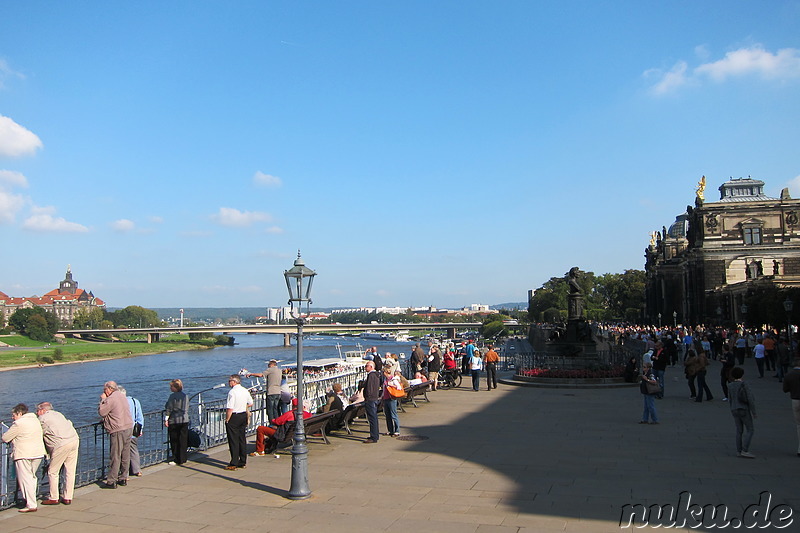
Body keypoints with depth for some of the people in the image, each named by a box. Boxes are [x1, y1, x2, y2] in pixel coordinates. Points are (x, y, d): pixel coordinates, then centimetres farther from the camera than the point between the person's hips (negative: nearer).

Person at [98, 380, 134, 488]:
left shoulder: (111, 399, -12)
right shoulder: (123, 396, 16)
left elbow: (101, 412, -7)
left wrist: (102, 400, 3)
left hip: (118, 431, -8)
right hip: (129, 428, 8)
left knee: (115, 456, -4)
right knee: (125, 455, 11)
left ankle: (111, 481, 0)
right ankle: (123, 478, 18)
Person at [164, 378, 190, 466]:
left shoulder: (173, 396, -11)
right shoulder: (185, 396, 7)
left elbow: (169, 409, -11)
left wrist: (166, 419, -6)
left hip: (174, 421, -6)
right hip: (185, 420, 6)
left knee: (175, 441, 3)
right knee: (183, 440, 10)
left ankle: (176, 460, 7)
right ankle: (183, 458, 15)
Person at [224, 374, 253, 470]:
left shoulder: (232, 392, -18)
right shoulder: (245, 391, 6)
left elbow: (230, 408, -22)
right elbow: (250, 403, 18)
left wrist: (227, 419, -13)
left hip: (233, 417, -8)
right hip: (243, 416, 8)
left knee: (233, 441, -1)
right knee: (242, 439, 14)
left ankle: (234, 464, 2)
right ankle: (243, 462, 20)